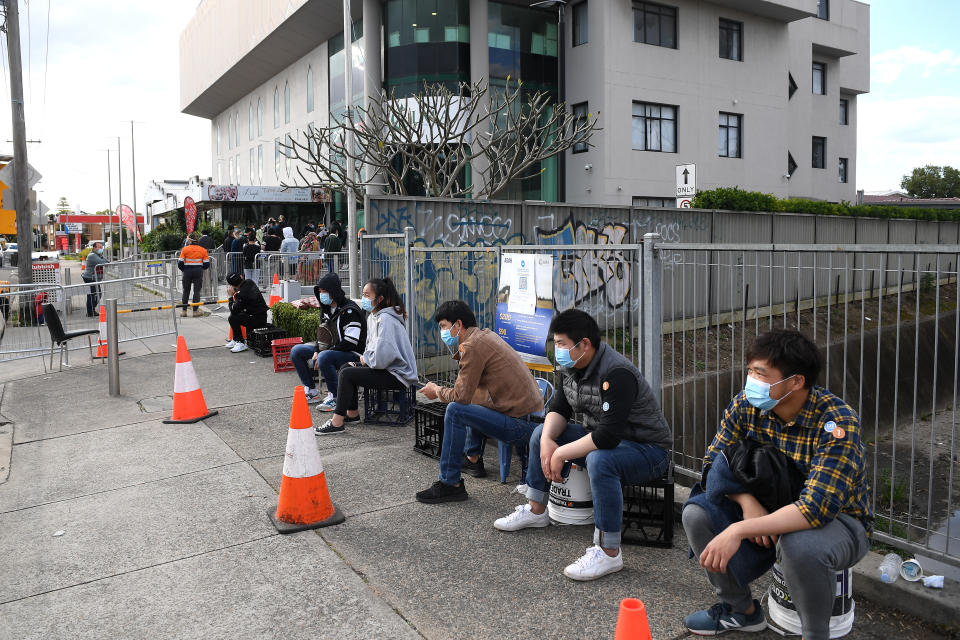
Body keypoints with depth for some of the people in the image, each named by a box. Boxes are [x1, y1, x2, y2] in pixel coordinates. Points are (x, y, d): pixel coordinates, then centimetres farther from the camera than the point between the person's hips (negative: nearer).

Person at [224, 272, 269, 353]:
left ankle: (242, 343, -6)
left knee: (232, 318, -16)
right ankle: (235, 340, 28)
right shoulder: (249, 282, 1)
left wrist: (230, 296, -9)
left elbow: (233, 310, -17)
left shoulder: (241, 294, -25)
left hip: (258, 320, -10)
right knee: (234, 315, 22)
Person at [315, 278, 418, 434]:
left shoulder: (386, 319, -21)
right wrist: (366, 358, 1)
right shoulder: (373, 316, 11)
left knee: (347, 374, -16)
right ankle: (352, 413, 21)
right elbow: (372, 347, 21)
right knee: (345, 368, 13)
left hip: (397, 375, -10)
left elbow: (382, 358, -27)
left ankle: (337, 423, -10)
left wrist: (365, 359, -8)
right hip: (386, 368, 10)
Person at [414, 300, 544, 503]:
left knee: (455, 410, -19)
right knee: (472, 401, 29)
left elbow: (461, 396, -17)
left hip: (519, 424, -10)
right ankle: (474, 459, 35)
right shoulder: (485, 334, 14)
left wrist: (437, 391, 0)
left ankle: (450, 484, -10)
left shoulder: (472, 345, -15)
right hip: (529, 414, 10)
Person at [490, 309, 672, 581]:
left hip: (648, 450, -9)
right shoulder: (571, 367, -1)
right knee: (541, 433, 7)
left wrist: (561, 453, -29)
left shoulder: (617, 374, -30)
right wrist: (548, 440, -16)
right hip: (601, 438, 9)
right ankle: (536, 510, 20)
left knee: (599, 460, -39)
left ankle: (608, 552, -28)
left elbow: (608, 435, -36)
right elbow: (559, 408, 5)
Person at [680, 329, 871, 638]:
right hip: (770, 513, 5)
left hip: (839, 521, -5)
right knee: (697, 512, -15)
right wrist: (746, 500, -25)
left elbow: (817, 508, -36)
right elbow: (714, 462, -5)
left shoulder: (837, 422, -28)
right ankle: (741, 609, 10)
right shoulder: (746, 405, -12)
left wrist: (738, 531, -41)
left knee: (797, 544, -38)